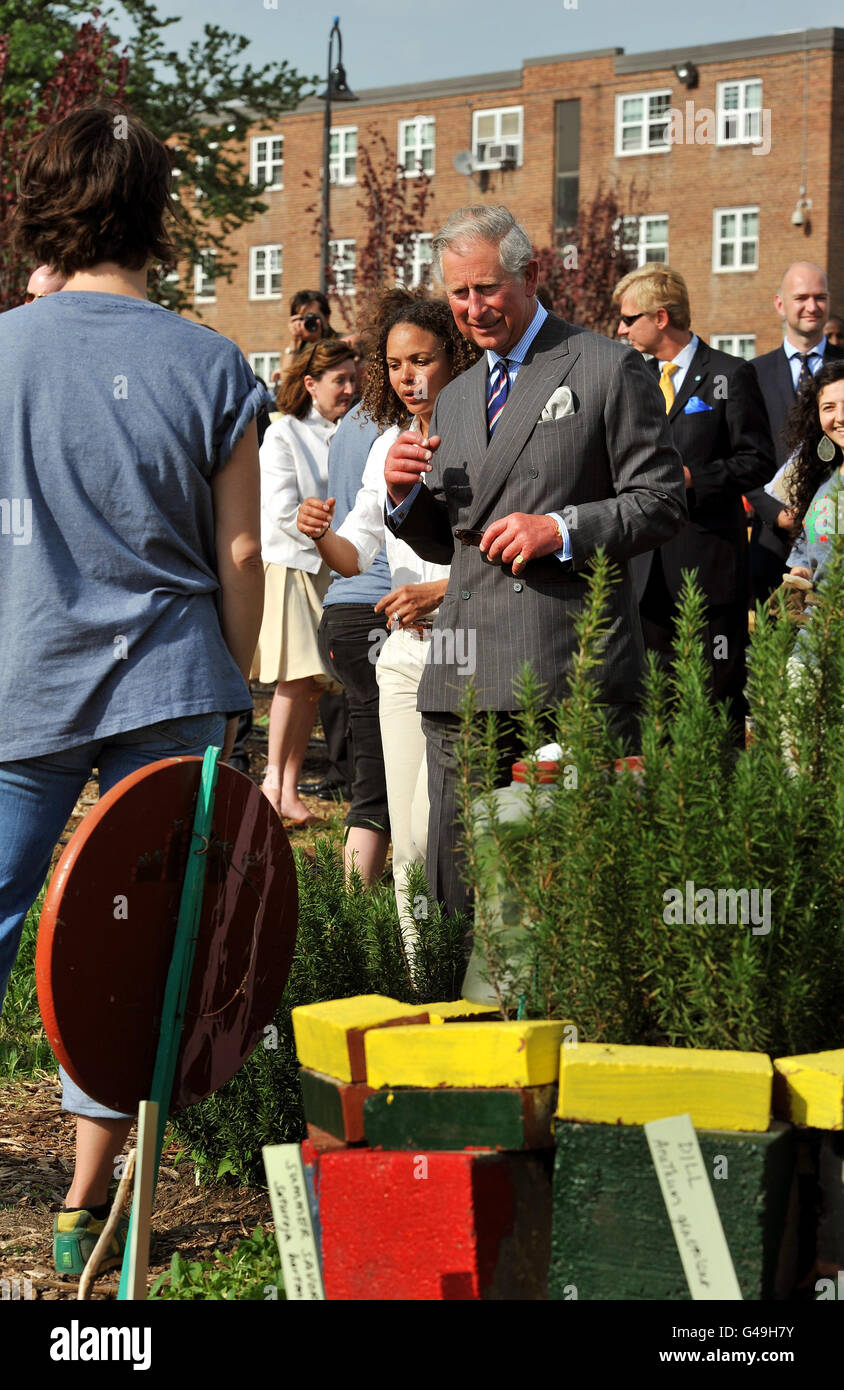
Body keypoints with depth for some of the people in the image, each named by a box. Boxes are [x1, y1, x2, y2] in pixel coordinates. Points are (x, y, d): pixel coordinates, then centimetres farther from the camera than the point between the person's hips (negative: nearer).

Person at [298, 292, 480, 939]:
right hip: (403, 654, 6)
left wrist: (440, 592, -19)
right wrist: (322, 534, -8)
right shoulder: (388, 445, 13)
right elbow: (356, 555, 13)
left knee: (436, 830, -12)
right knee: (406, 838, 7)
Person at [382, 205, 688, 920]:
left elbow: (663, 501, -1)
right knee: (458, 886, 3)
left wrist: (563, 529, -14)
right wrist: (406, 493, 4)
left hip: (572, 674, -5)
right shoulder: (454, 399, 22)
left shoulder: (607, 368, 3)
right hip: (465, 686, 6)